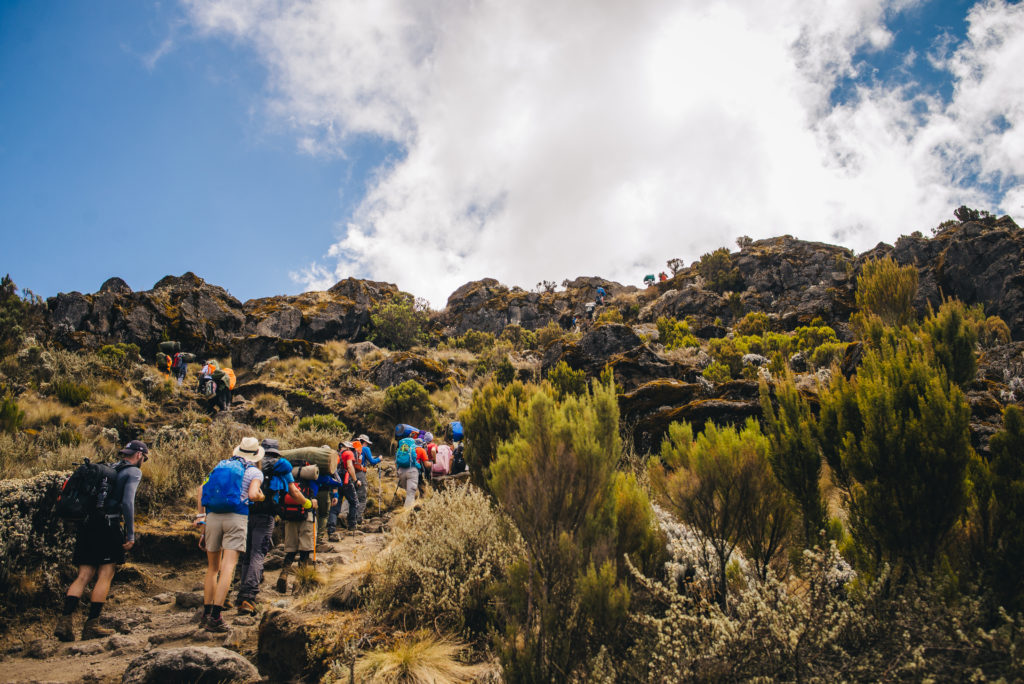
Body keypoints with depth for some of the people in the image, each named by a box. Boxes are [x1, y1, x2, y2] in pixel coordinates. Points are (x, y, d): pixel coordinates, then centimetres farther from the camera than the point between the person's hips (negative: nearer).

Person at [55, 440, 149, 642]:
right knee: (105, 575, -1)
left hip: (87, 525, 7)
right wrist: (131, 534, -12)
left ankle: (65, 620, -7)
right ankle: (91, 625, -2)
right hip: (108, 526, -7)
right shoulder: (134, 472, 0)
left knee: (83, 576, 6)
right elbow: (127, 502, -13)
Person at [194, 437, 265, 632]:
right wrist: (261, 497, 11)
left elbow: (202, 489, 14)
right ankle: (215, 616, -18)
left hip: (213, 517, 5)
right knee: (227, 568, -9)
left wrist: (200, 515, 18)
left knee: (212, 568, 17)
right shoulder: (254, 472, 4)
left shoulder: (221, 465, 18)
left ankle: (207, 612, 21)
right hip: (236, 517, -4)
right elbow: (253, 495, -12)